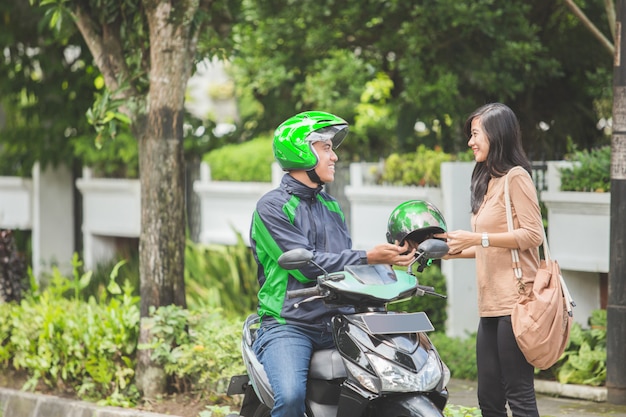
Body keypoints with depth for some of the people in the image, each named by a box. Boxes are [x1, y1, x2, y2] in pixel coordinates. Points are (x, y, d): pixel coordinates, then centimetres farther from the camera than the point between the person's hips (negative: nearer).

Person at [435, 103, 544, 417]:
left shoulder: (516, 177, -6)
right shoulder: (488, 181, 21)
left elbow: (532, 234, -14)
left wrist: (477, 238, -17)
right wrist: (456, 250, 17)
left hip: (514, 303, -9)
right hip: (491, 306, 9)